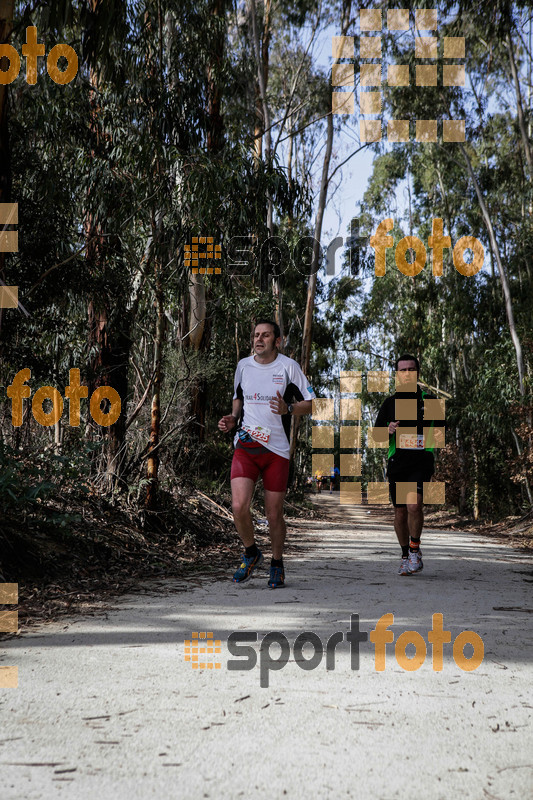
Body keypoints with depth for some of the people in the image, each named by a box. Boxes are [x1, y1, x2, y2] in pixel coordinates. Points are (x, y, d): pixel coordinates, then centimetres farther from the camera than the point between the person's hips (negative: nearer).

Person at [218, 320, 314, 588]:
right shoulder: (243, 365, 9)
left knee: (274, 514, 1)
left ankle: (277, 563, 26)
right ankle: (251, 553, 14)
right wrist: (233, 418, 6)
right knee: (239, 506, -14)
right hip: (245, 445, 2)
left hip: (276, 448, -2)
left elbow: (310, 403, 2)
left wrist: (288, 409, -17)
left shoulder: (288, 366, -1)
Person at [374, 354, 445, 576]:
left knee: (414, 504, -23)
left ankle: (415, 549, -5)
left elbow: (440, 430, 13)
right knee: (400, 512, 6)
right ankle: (406, 555, 23)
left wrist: (439, 436, -11)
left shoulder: (429, 400, 7)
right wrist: (388, 431, -9)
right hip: (397, 464, 2)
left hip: (421, 462, -2)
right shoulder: (390, 403, 11)